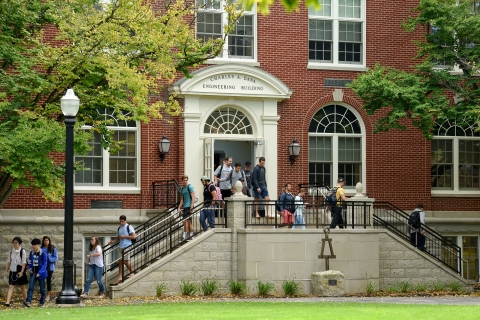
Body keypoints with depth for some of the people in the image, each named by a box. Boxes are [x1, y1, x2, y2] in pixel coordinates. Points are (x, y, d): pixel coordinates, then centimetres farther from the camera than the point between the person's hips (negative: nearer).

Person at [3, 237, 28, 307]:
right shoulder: (11, 251, 4)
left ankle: (25, 301, 24)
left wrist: (21, 272, -17)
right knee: (11, 286, -5)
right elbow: (9, 261, 11)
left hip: (20, 270, -3)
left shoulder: (22, 251, -9)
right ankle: (7, 302, -14)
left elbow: (24, 262, -11)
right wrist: (6, 270, 9)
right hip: (12, 270, 3)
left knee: (22, 287, 9)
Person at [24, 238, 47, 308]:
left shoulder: (43, 254, -12)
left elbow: (44, 264, -14)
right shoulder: (31, 253, 5)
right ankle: (28, 302, -18)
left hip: (41, 273, -4)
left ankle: (42, 303, 18)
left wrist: (39, 273, -24)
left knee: (42, 288, 7)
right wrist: (30, 268, -4)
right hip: (33, 273, 4)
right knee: (30, 287, -9)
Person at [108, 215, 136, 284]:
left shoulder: (129, 227, -4)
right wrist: (112, 241, 4)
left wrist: (124, 236, -13)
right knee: (120, 262, 2)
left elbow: (133, 236, -10)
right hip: (121, 247, 7)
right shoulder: (119, 228, 16)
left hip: (127, 246, -7)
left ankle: (132, 273, 9)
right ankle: (120, 277, 1)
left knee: (125, 261, -11)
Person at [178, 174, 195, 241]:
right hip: (184, 207, 8)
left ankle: (184, 236, -11)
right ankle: (191, 236, 13)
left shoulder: (190, 187, -5)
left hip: (189, 206, -8)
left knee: (185, 221, -12)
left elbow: (193, 196, -11)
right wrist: (179, 207, 15)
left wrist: (192, 206, -18)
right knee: (188, 221, 9)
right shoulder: (182, 188, 18)